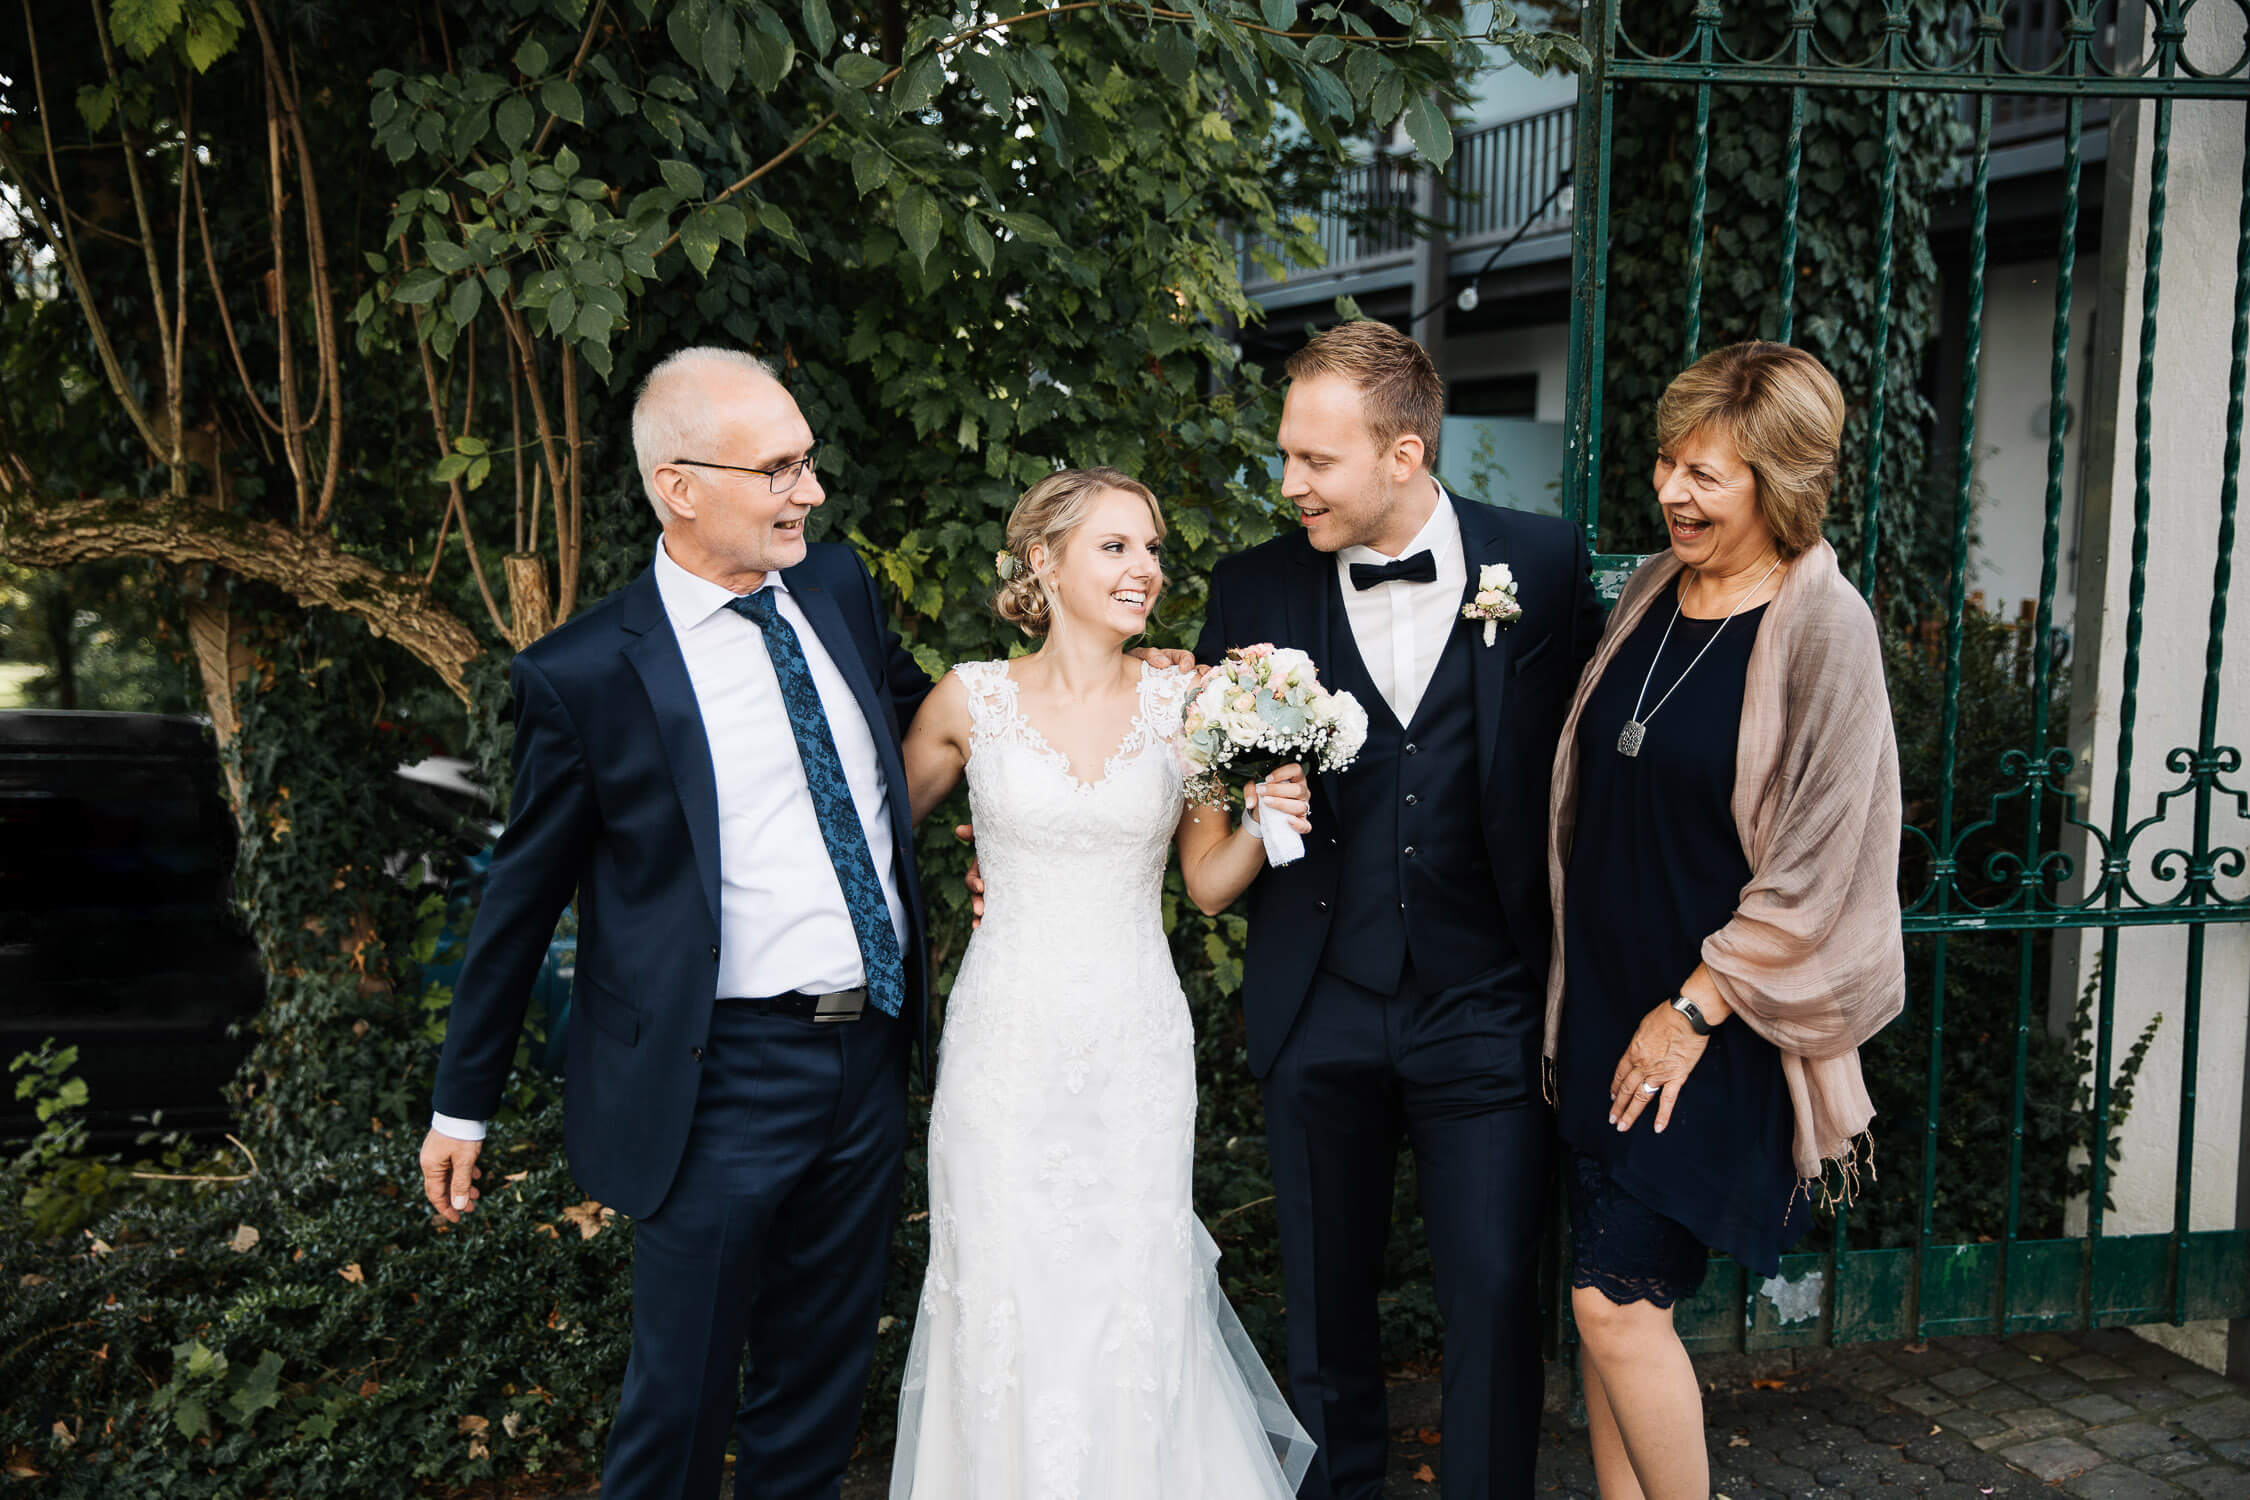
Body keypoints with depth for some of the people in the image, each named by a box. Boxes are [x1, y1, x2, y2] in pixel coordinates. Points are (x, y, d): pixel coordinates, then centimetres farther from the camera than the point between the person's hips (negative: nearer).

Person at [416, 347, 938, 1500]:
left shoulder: (837, 589, 4)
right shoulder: (584, 675, -12)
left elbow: (915, 708, 25)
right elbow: (522, 897, -3)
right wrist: (463, 1104, 5)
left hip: (871, 1058, 5)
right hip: (720, 1082, -5)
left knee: (823, 1386, 20)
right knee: (682, 1398, 10)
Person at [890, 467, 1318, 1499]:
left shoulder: (1182, 701, 0)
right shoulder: (972, 699, -2)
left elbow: (1207, 881, 6)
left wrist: (1264, 824, -12)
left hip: (1136, 1046, 1)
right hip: (1005, 1041, -1)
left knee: (1135, 1298, 6)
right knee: (1004, 1295, 5)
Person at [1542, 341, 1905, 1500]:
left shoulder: (1822, 624, -15)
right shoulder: (1651, 591, 5)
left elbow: (1817, 860, -16)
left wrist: (1693, 1010, -14)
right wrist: (1581, 990, 12)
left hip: (1713, 1023, -6)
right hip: (1604, 1001, 6)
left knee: (1616, 1298, -5)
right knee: (1606, 1289, 11)